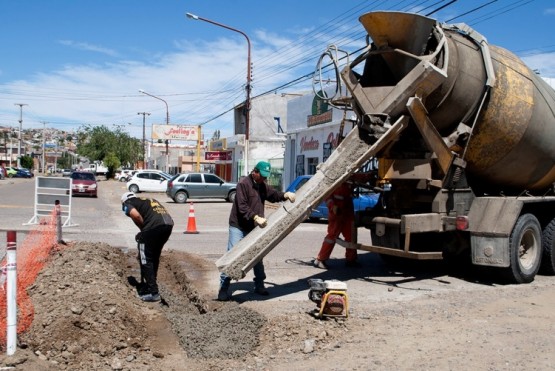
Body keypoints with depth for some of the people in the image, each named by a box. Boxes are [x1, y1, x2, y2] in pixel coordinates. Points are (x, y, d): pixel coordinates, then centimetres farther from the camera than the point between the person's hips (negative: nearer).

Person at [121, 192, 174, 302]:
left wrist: (143, 229, 7)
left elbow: (136, 215, -8)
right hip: (169, 223, 7)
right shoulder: (148, 200, 34)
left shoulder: (128, 204, 14)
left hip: (154, 226, -7)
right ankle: (149, 284, 36)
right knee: (154, 257, 23)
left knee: (145, 259, 6)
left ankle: (153, 293, 5)